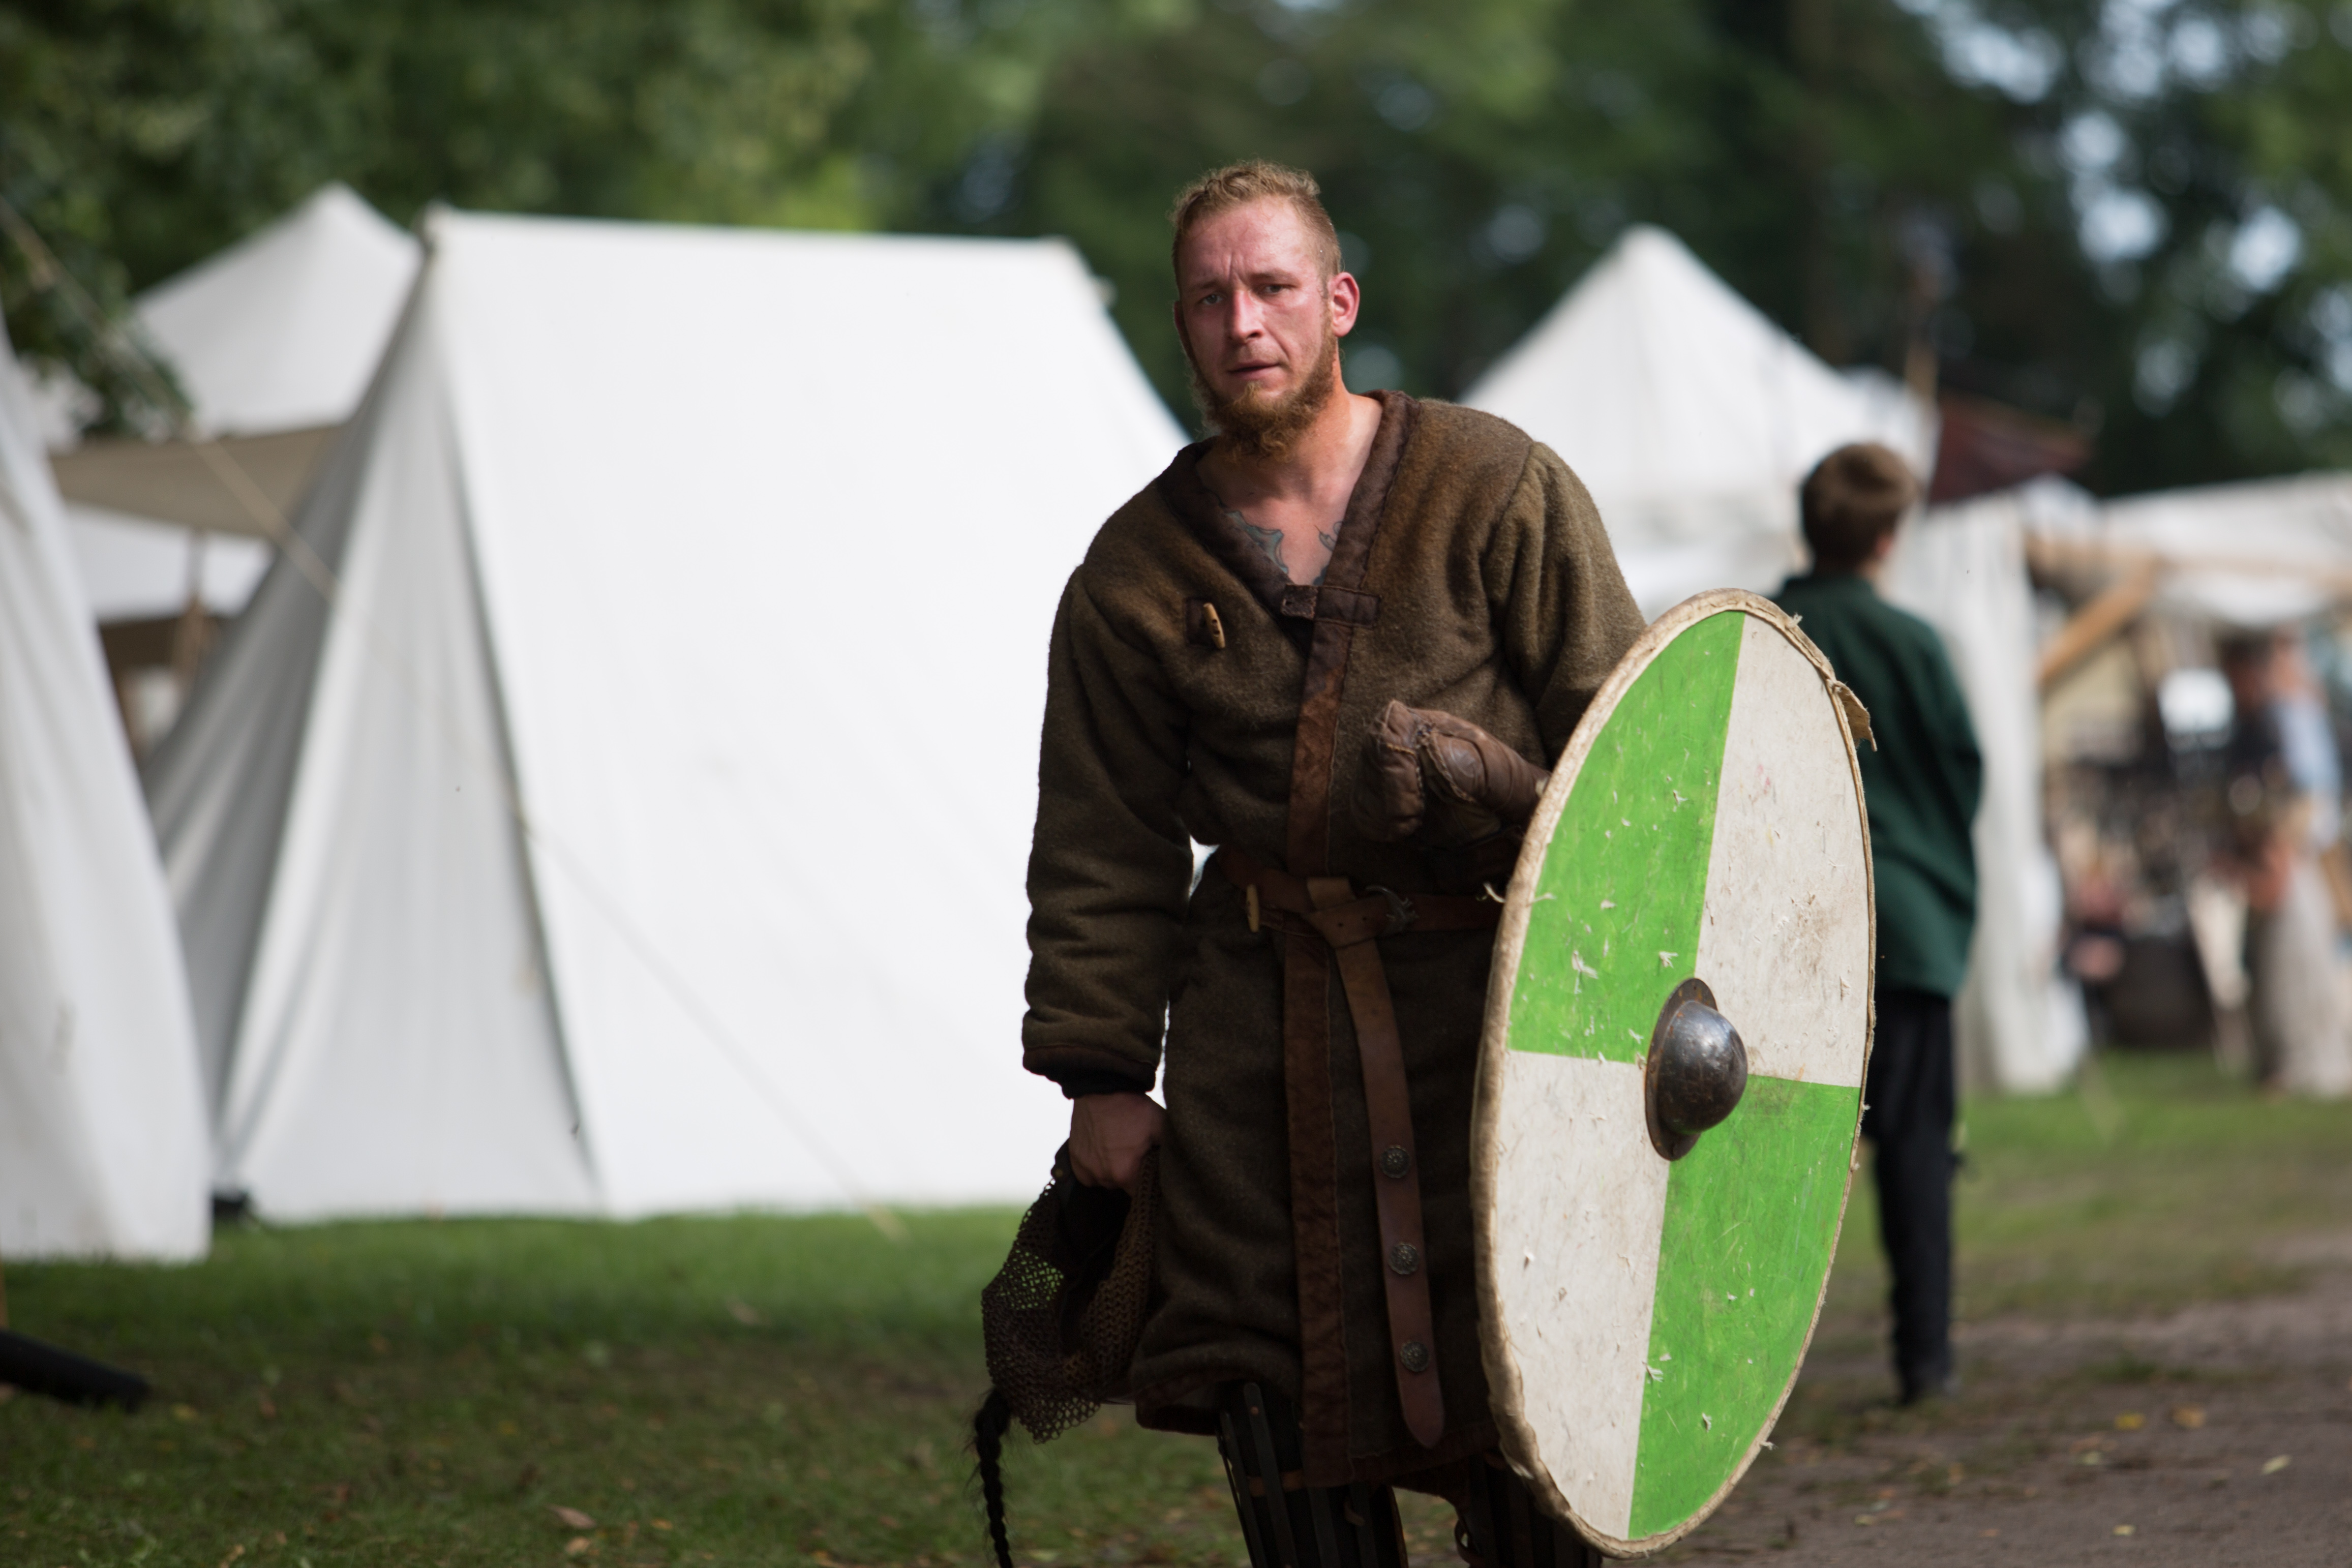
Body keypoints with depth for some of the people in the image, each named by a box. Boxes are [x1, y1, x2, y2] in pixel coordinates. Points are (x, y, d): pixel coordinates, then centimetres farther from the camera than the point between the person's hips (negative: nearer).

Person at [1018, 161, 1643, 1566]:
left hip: (1490, 996, -3)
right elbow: (1104, 845, 11)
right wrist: (1101, 1072, 6)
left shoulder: (1496, 490, 1)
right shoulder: (1138, 573, 8)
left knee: (1512, 1401, -6)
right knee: (1283, 1412, 3)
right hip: (1261, 1024, 3)